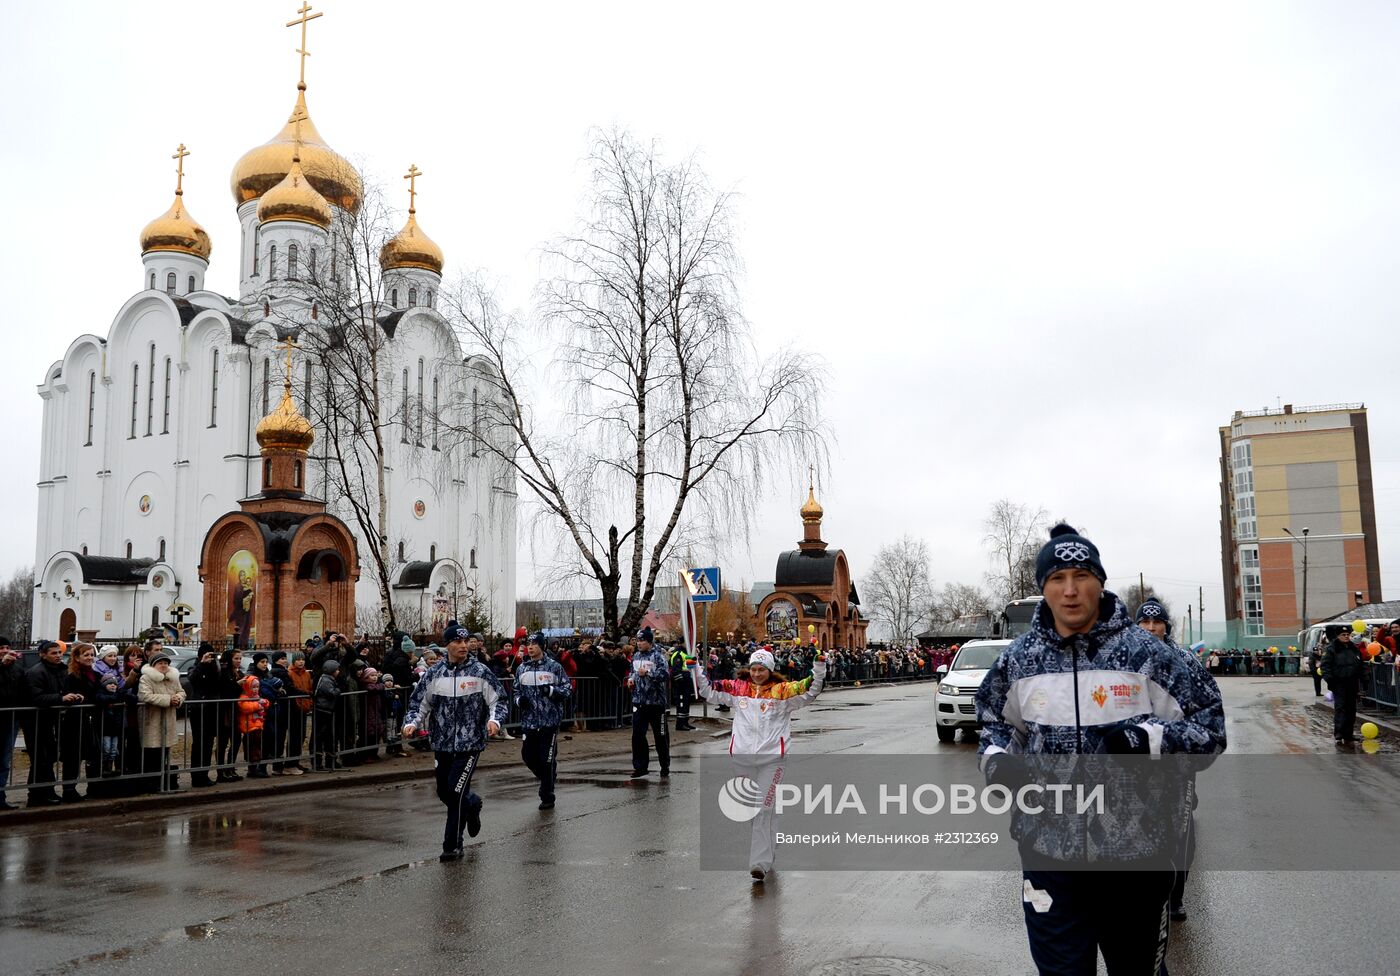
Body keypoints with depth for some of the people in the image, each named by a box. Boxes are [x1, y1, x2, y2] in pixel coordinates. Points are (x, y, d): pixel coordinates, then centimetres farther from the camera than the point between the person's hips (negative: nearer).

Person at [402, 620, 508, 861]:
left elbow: (498, 700, -1)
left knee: (456, 792, -10)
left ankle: (453, 845, 3)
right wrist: (411, 723, -8)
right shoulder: (434, 673, 4)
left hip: (470, 742, -4)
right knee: (444, 793, 11)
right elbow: (419, 703, 10)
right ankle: (472, 805, 44)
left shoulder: (480, 671, -4)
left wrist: (495, 720, -19)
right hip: (442, 743, 4)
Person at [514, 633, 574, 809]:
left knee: (547, 759, -1)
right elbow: (517, 690, 21)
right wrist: (519, 700, 1)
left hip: (549, 721, -4)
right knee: (528, 756, 5)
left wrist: (551, 690, -16)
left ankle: (547, 796, 12)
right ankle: (547, 780, 33)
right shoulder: (522, 668, 9)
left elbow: (569, 689, -1)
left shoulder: (554, 666, -3)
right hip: (528, 721, 4)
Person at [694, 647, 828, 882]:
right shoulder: (738, 689, 8)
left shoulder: (783, 691, 0)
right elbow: (708, 690, 11)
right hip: (742, 757, 4)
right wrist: (696, 667, 3)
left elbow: (810, 690, -5)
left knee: (763, 810, -10)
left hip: (771, 759, -4)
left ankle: (760, 863, -11)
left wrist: (819, 666, -17)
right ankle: (770, 846, 40)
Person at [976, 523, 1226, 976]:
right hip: (1049, 853, 1)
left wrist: (1148, 739, -21)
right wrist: (997, 758, -4)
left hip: (1136, 853, -1)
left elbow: (1209, 725, -3)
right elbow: (997, 723, 17)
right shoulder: (1018, 659, 2)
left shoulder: (1145, 652, -7)